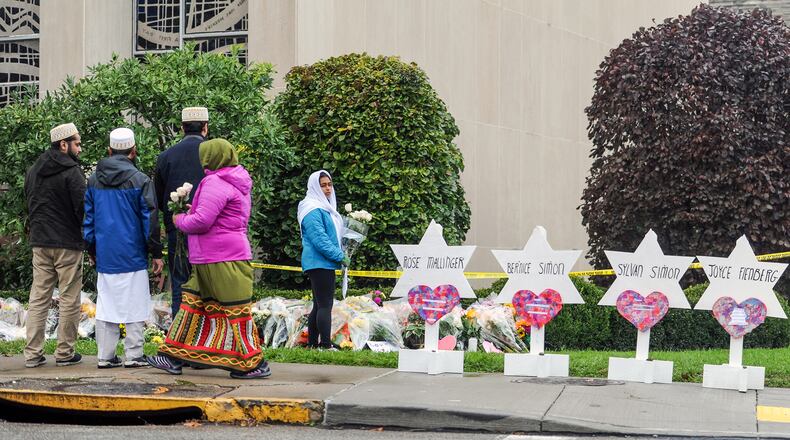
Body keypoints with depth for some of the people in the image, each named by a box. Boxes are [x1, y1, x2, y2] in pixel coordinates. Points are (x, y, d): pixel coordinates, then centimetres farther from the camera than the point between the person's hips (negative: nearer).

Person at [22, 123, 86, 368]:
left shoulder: (33, 171, 13)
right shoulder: (71, 172, -11)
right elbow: (83, 208, -14)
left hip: (39, 243, 7)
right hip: (68, 244, -6)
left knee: (38, 298, 8)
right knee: (69, 299, 2)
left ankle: (33, 354, 5)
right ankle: (65, 353, 5)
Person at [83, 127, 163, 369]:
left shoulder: (93, 180, 8)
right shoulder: (140, 180, -7)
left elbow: (88, 218, 13)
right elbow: (150, 219, -7)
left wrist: (91, 250, 22)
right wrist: (156, 253, -2)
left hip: (104, 256, 4)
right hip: (132, 255, -4)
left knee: (106, 304, 9)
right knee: (134, 305, 2)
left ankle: (105, 355, 9)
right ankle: (133, 355, 1)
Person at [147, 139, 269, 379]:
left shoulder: (215, 183, -15)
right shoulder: (237, 184, 17)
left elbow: (202, 221, -22)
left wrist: (181, 220, -3)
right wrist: (195, 210, 15)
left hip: (223, 262, -10)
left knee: (234, 311, -5)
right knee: (193, 305, 12)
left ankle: (255, 364, 0)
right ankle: (175, 357, 15)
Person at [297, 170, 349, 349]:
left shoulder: (325, 207, 18)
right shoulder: (313, 210, -14)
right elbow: (319, 239, -20)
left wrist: (340, 253, 14)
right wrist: (340, 256, -16)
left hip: (323, 263, 10)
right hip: (319, 262, -10)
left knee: (320, 304, 12)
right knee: (325, 305, -12)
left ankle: (312, 343, 16)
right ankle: (326, 344, -13)